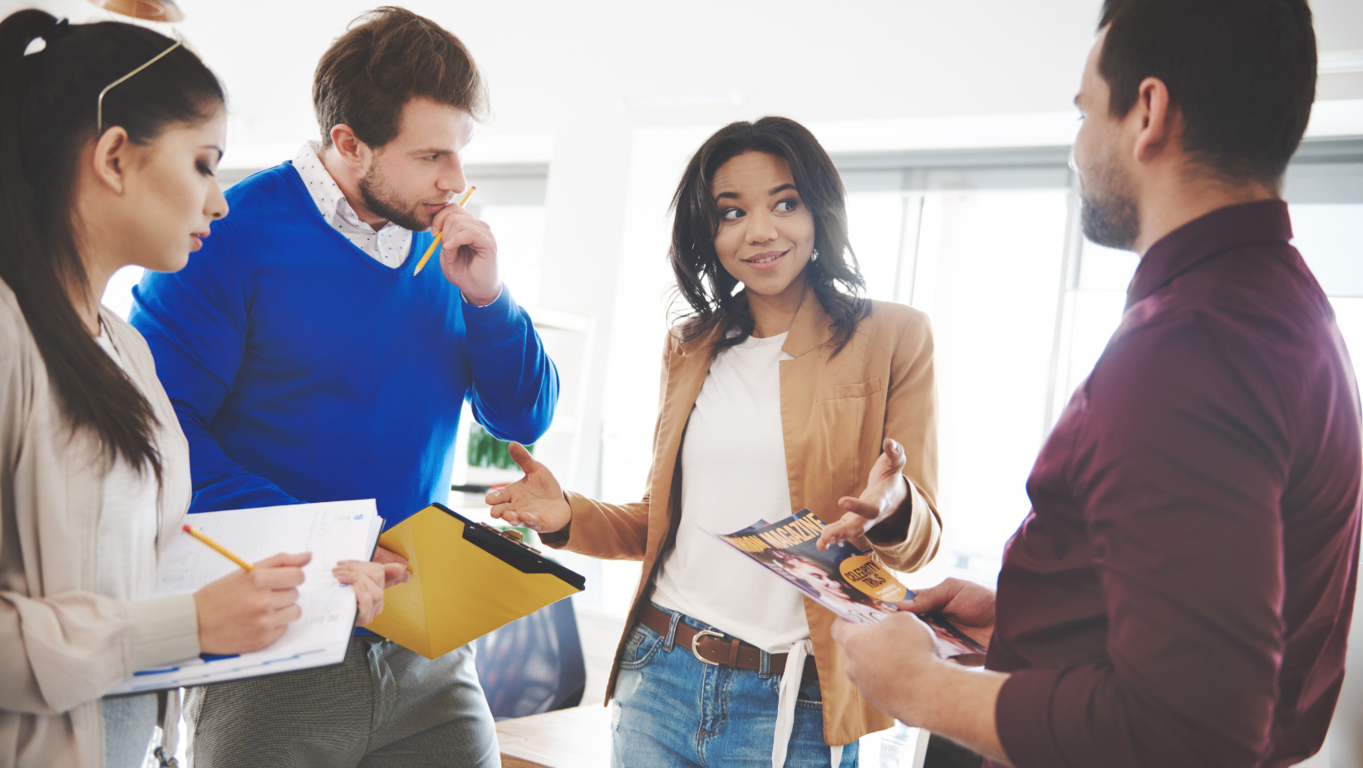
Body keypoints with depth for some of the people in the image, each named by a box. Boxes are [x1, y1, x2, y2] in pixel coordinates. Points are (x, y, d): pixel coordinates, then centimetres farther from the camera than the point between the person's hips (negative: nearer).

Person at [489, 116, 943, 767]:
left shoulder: (893, 338, -2)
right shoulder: (689, 349, 11)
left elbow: (921, 540, -3)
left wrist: (892, 510, -25)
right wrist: (568, 516, -1)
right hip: (658, 680, 4)